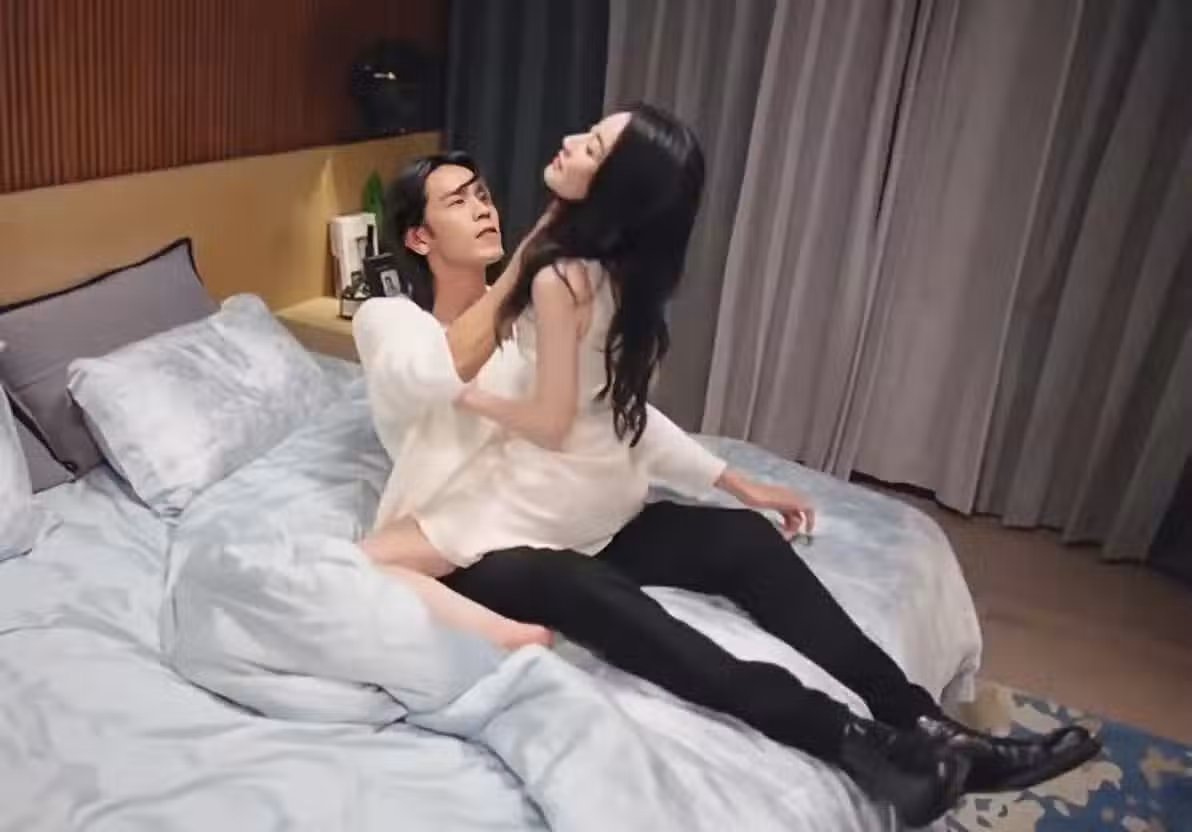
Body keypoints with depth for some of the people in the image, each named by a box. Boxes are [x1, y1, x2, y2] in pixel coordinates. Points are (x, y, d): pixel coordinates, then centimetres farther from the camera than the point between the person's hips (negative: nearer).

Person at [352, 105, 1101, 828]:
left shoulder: (535, 302, 14)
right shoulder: (387, 319, -1)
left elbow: (624, 411, 12)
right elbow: (433, 379, -26)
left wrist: (735, 481, 5)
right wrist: (522, 263, -17)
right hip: (460, 541, -5)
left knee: (740, 537, -15)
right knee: (585, 591, -38)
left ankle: (929, 729, -17)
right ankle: (851, 741, -42)